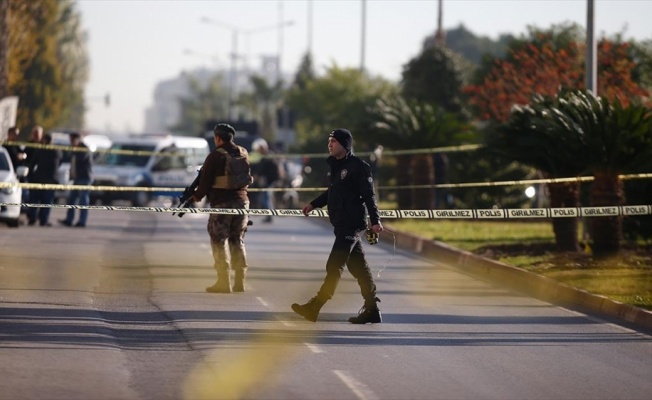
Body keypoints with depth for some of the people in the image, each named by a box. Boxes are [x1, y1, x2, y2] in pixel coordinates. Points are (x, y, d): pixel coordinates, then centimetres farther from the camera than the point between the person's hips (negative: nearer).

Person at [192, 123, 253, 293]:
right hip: (241, 202, 5)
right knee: (237, 241, 13)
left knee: (219, 241, 2)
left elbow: (205, 181, -7)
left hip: (221, 203, -5)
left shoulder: (215, 156, -10)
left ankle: (224, 282, -4)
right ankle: (239, 282, 11)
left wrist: (197, 196, 10)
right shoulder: (243, 154, 6)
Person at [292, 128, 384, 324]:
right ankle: (371, 309, 14)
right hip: (341, 224, 9)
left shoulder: (358, 167, -10)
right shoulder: (336, 166, 16)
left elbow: (369, 195, -13)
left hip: (352, 224, -9)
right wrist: (313, 204, 18)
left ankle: (314, 307, -13)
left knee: (334, 266, -10)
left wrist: (375, 220, -18)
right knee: (358, 267, 11)